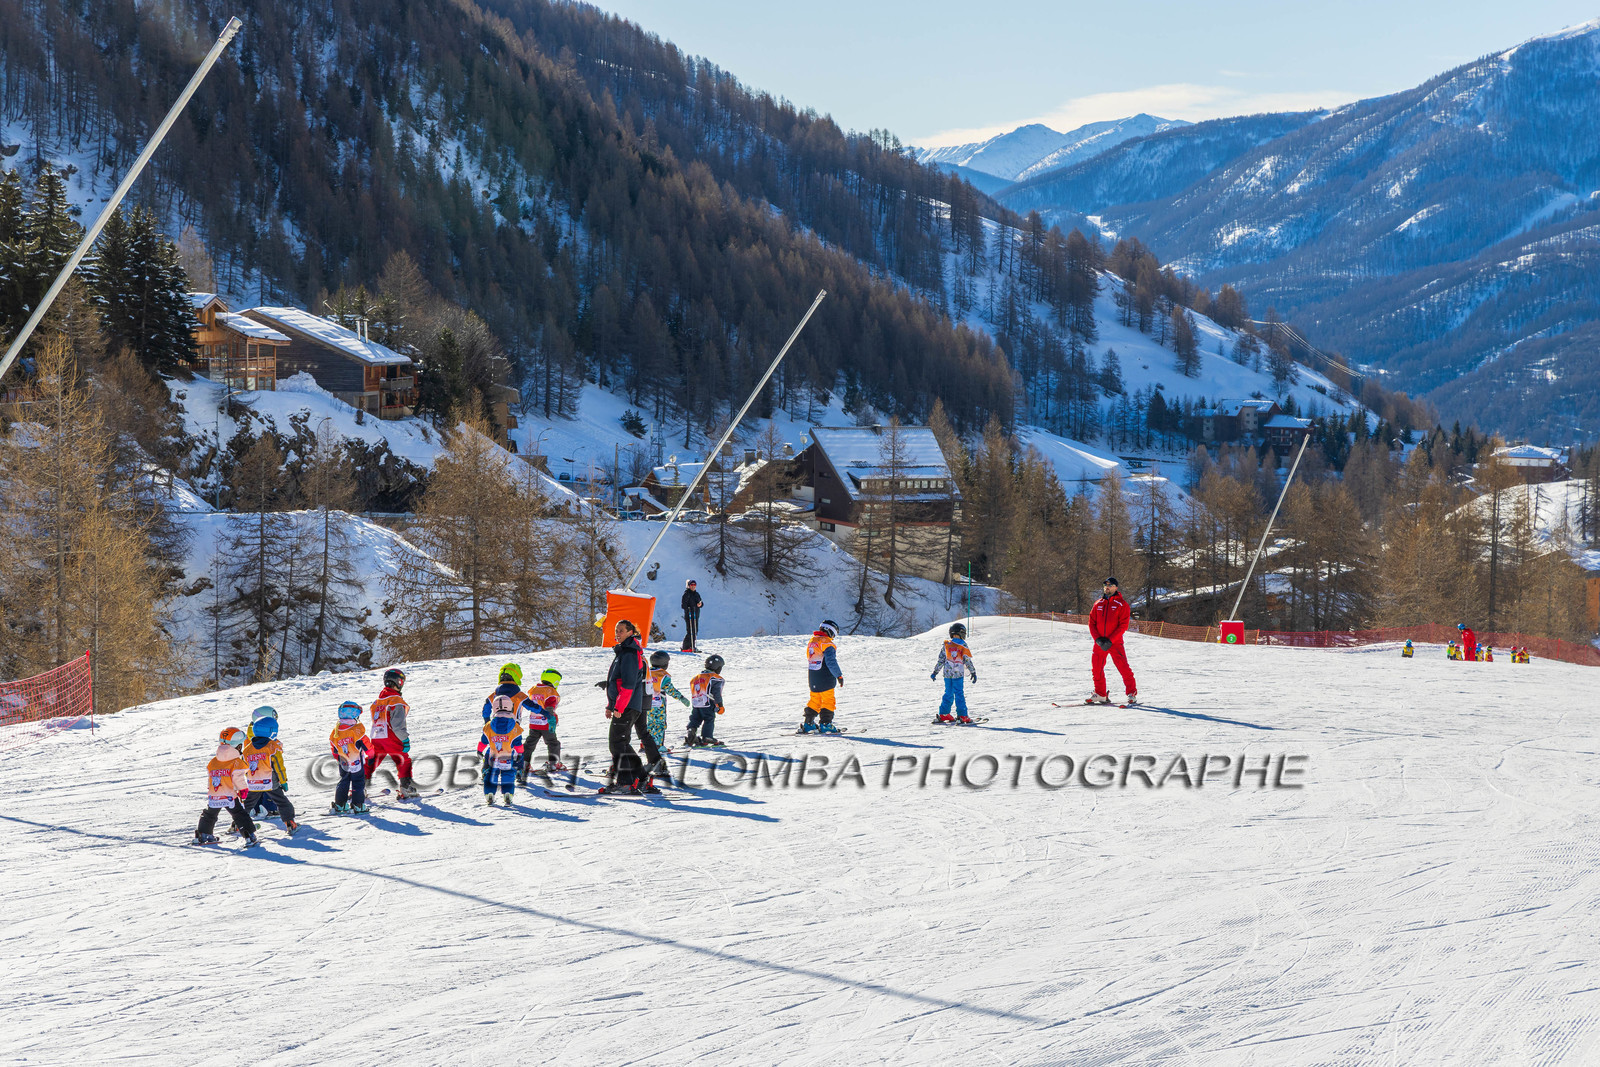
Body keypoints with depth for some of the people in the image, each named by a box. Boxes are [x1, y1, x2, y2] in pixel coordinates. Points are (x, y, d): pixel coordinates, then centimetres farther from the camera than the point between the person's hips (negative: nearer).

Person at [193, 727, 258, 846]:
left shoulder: (213, 762, 6)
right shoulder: (236, 761, -11)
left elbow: (209, 778, 14)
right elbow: (238, 779, -16)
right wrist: (244, 790, -3)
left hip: (213, 797, 5)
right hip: (230, 797, -5)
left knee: (209, 815, 25)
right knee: (240, 815, -2)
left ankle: (202, 835, 33)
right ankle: (249, 836, -11)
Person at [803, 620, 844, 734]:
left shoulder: (811, 641, 12)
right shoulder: (826, 643, -15)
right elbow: (831, 661, -20)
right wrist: (839, 676, -13)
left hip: (812, 679, 8)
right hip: (825, 679, -8)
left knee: (815, 700, 16)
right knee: (828, 701, 1)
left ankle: (808, 724, 15)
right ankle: (825, 724, -2)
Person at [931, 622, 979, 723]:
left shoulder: (946, 645, 2)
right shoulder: (962, 646, -7)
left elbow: (940, 660, 6)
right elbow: (968, 661, -4)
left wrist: (935, 672, 14)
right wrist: (973, 673, 4)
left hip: (947, 673, 4)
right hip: (958, 674, -4)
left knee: (948, 694, 14)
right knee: (959, 694, -2)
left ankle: (943, 714, 15)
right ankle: (962, 716, -8)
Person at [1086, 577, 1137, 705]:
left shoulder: (1121, 604, 0)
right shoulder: (1098, 604, 12)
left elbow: (1123, 625, -6)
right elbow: (1091, 623, 10)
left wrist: (1110, 640, -14)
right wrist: (1098, 638, -6)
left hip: (1115, 642, -4)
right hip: (1099, 642, 4)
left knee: (1123, 667, -11)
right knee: (1097, 668, 6)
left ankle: (1132, 693, -4)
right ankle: (1100, 694, 18)